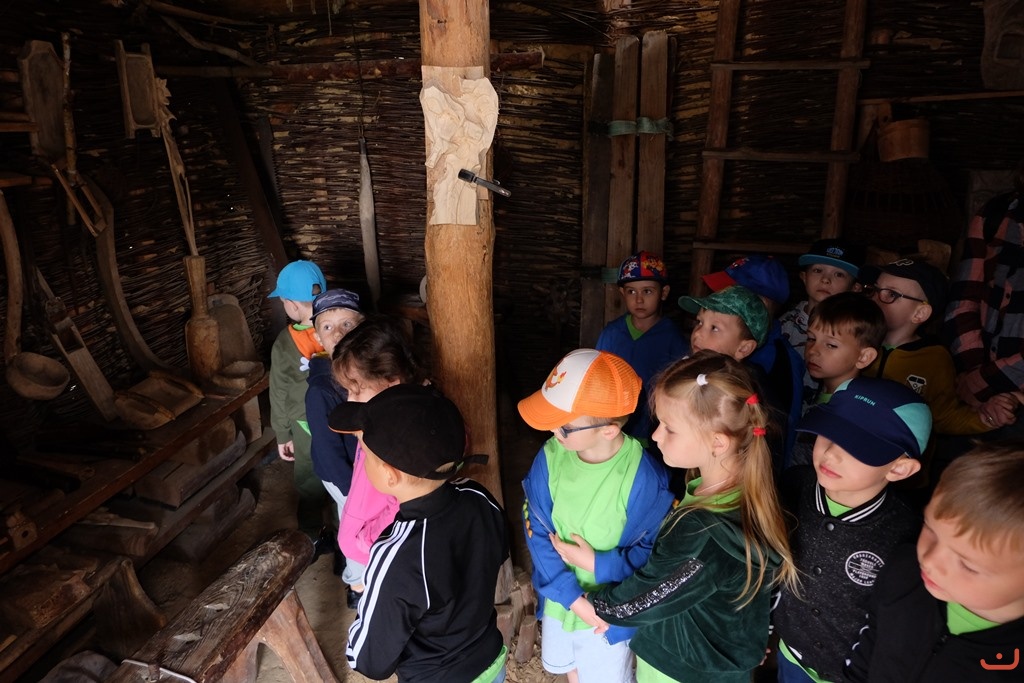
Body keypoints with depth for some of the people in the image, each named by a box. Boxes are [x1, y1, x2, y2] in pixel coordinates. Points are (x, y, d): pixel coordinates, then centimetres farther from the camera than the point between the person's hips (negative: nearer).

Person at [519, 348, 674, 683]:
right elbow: (536, 528, -13)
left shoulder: (645, 478, -31)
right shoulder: (551, 456, -19)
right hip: (560, 598, 4)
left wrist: (595, 564, -23)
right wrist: (570, 595, -19)